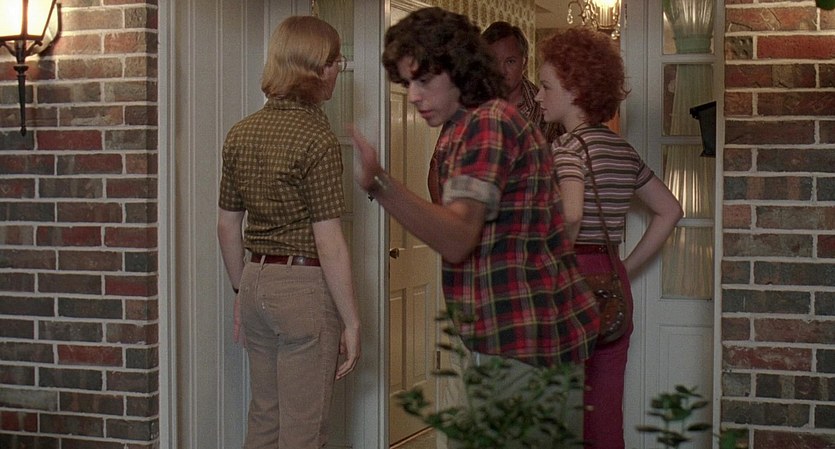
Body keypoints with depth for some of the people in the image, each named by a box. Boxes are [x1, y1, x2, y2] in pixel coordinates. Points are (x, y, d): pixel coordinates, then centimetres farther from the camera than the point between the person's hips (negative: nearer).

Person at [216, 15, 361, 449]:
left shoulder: (240, 133, 7)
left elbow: (226, 226, 13)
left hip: (256, 283, 7)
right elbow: (328, 242, -16)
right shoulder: (316, 137, -14)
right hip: (305, 287, -7)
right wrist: (351, 321, -10)